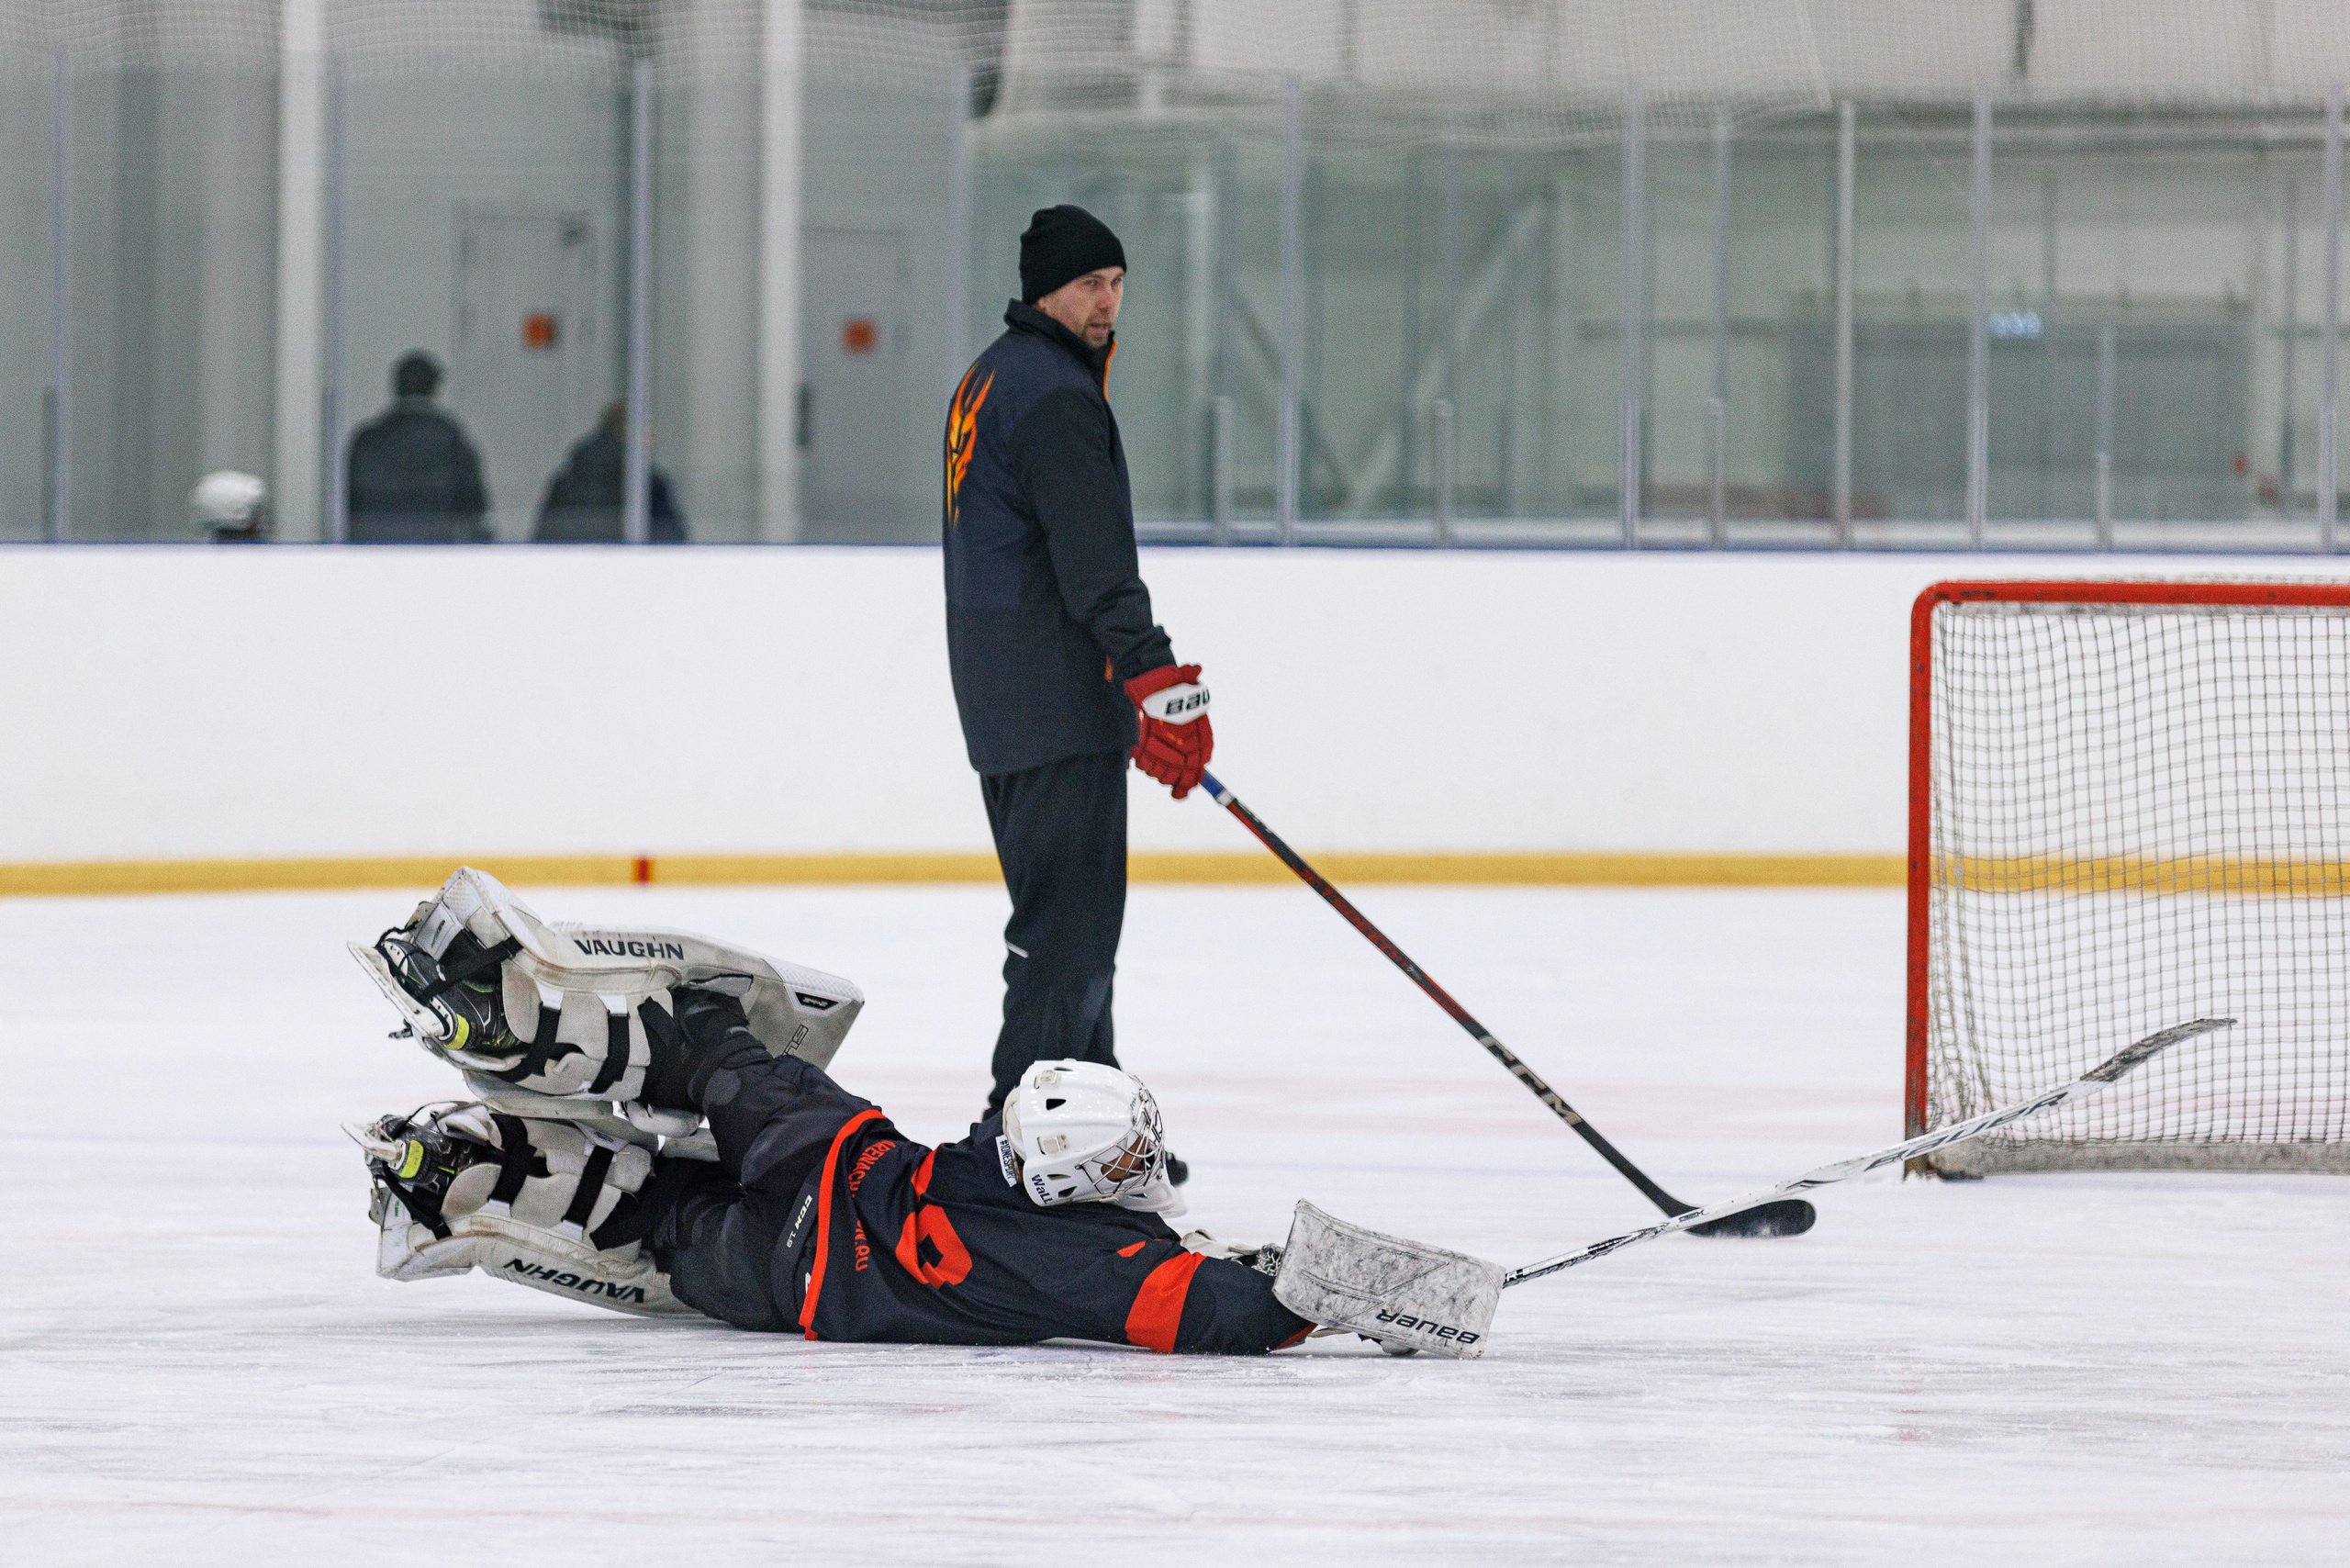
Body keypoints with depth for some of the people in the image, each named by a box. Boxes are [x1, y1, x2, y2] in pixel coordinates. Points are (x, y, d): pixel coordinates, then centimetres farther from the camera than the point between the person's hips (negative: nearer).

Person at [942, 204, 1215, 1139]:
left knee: (1065, 912, 16)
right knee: (1071, 919, -10)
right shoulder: (1055, 393, -15)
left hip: (1000, 697, 11)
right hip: (1058, 700, -11)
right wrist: (1155, 679, -27)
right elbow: (1093, 562, -23)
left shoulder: (991, 379, 19)